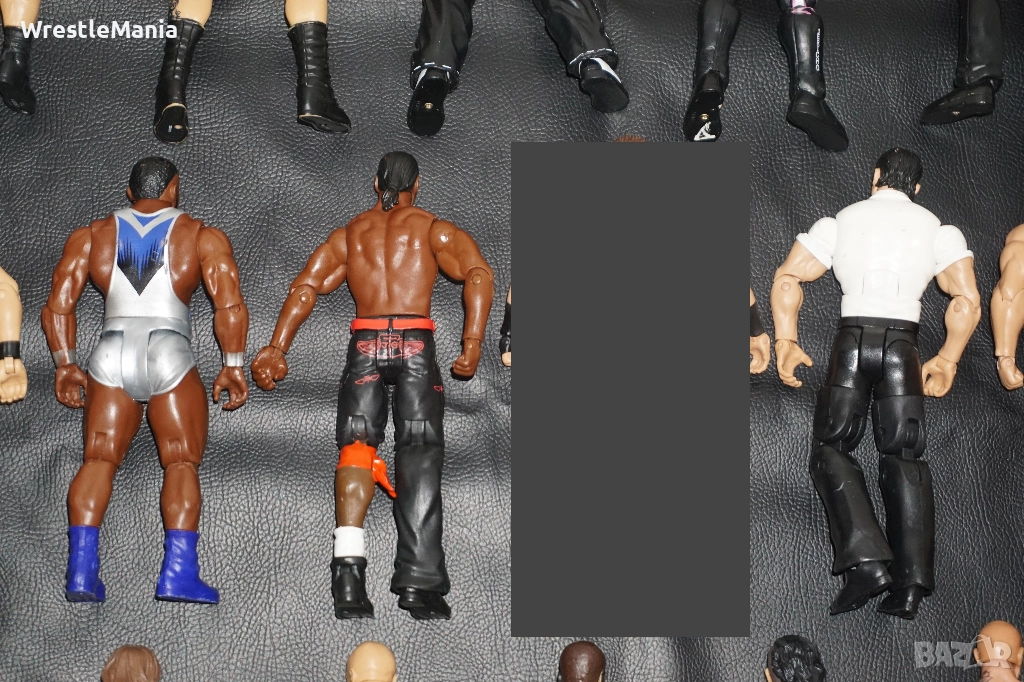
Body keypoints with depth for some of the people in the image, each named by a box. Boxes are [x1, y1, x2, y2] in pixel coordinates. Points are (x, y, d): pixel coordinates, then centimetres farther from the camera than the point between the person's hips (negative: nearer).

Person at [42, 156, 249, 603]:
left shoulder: (90, 236, 16)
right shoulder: (203, 236, 9)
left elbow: (57, 305, 10)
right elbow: (230, 305, -3)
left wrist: (65, 364, 16)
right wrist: (232, 366, 3)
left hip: (110, 355, 2)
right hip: (170, 355, -2)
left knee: (98, 460, 8)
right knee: (181, 462, 3)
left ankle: (81, 570, -5)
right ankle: (178, 572, -9)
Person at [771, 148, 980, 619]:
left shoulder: (841, 221, 11)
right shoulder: (936, 228, 11)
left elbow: (786, 280, 4)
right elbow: (968, 301, 1)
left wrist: (785, 343, 8)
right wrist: (947, 360, 10)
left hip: (851, 341, -1)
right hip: (902, 344, 1)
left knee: (831, 449, 6)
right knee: (904, 458, 5)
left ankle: (865, 561, -14)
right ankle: (911, 583, -4)